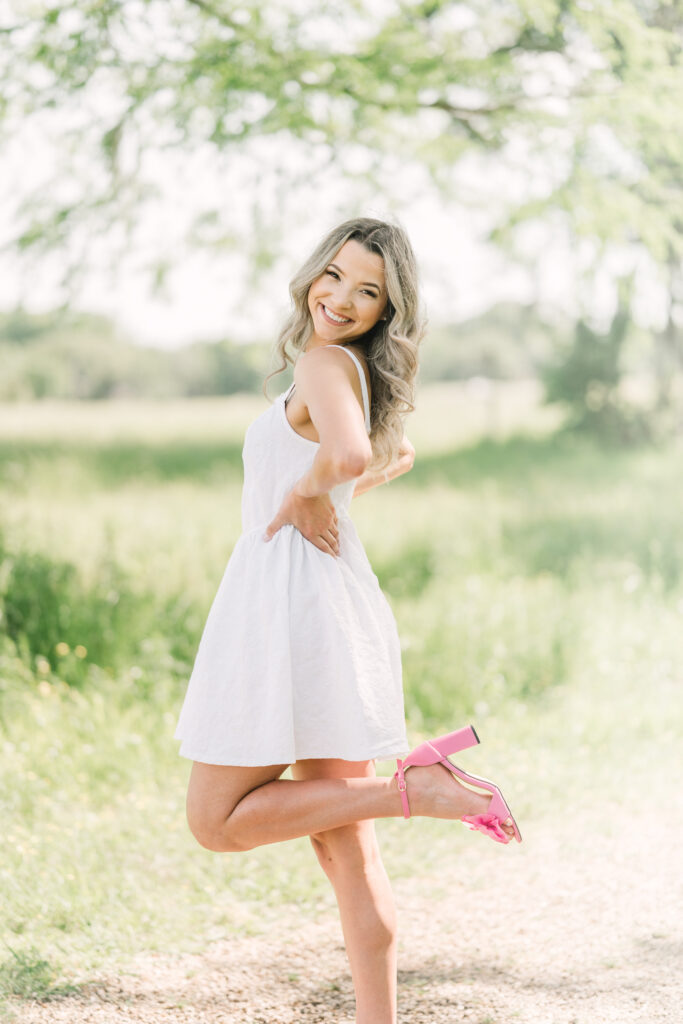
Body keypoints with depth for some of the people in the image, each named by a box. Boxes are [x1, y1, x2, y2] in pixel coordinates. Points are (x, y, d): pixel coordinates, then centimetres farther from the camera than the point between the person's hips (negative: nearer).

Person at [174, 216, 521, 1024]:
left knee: (218, 821, 0)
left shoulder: (326, 360, -11)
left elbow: (351, 452, -33)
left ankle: (414, 789, -9)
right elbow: (397, 456, 36)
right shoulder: (362, 372, 16)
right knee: (344, 851, 10)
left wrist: (308, 493, -14)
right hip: (336, 602, 9)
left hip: (286, 598, -9)